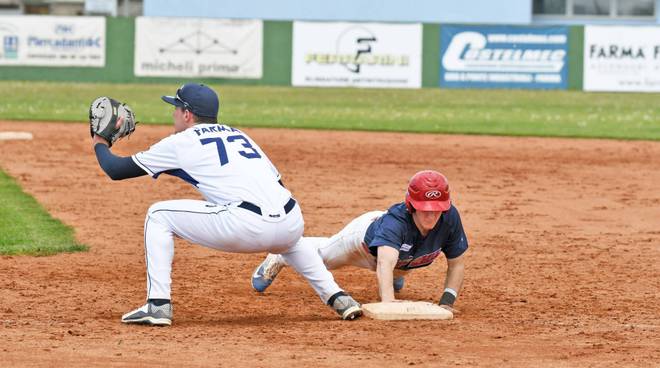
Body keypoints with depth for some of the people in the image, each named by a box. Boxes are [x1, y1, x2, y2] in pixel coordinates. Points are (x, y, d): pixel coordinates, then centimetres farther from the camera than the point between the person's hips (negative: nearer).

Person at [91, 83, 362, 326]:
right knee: (288, 242, 44)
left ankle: (158, 305, 1)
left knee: (158, 216, 11)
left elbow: (116, 169, 19)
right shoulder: (238, 134, 30)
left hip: (245, 226, -6)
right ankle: (337, 298, 29)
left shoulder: (181, 142, 13)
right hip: (292, 225, 6)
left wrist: (100, 144, 40)